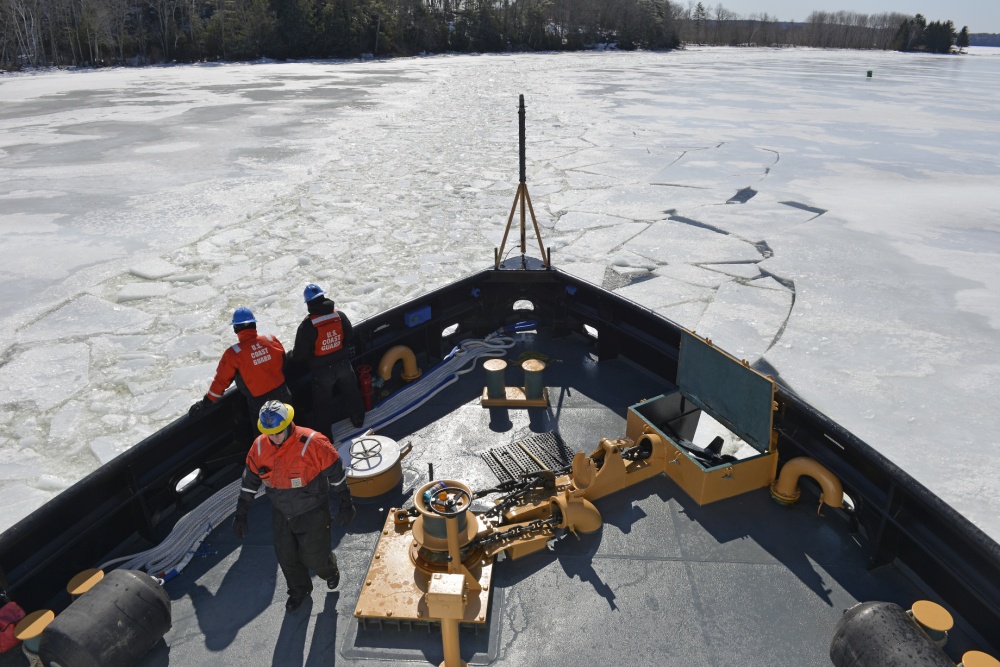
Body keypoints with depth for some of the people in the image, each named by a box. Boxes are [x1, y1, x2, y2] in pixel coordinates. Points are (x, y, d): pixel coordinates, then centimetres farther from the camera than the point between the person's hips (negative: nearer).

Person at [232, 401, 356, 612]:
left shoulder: (312, 443, -28)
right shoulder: (259, 446, -12)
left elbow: (336, 474, -16)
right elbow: (249, 481, 3)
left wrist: (346, 505, -8)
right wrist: (241, 514, 6)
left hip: (313, 513, -5)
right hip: (281, 514, 5)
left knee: (314, 557, 6)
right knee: (286, 557, 18)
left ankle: (330, 571, 43)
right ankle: (299, 590, 48)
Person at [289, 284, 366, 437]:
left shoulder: (307, 326, -22)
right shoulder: (340, 315, -10)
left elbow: (300, 354, -15)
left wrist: (289, 355, 7)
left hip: (322, 370, -4)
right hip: (343, 364, 4)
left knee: (323, 403, 13)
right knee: (351, 393, 25)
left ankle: (325, 435, 25)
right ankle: (359, 420, 44)